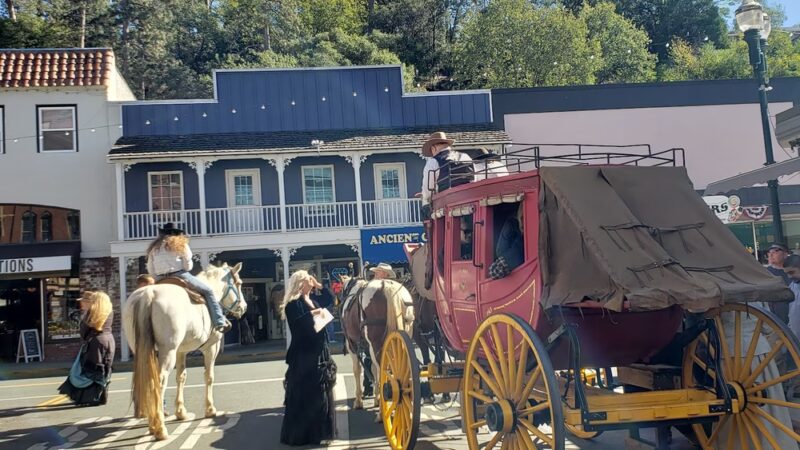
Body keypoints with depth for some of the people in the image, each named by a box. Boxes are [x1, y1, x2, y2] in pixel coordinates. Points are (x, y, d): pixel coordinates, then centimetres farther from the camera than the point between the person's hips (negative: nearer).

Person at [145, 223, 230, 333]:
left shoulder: (154, 248, 18)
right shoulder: (181, 244, 6)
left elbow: (150, 270, 11)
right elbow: (188, 266, -1)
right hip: (180, 276, -4)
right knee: (208, 291, 5)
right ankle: (219, 322, -7)